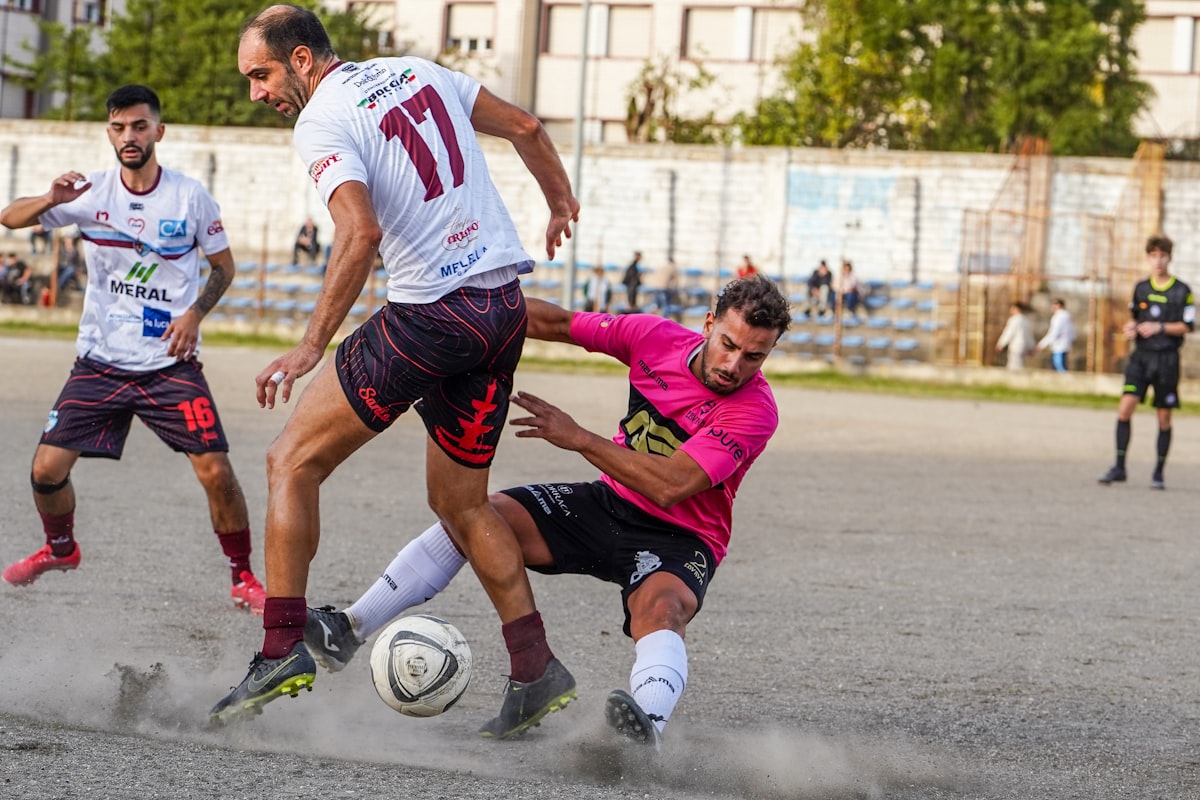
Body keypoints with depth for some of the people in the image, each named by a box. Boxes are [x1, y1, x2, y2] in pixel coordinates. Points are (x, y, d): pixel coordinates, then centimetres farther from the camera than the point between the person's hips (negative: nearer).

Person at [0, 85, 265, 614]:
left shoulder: (191, 197, -4)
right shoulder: (91, 192, -2)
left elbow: (223, 265, 8)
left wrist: (195, 313, -10)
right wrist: (51, 200, -26)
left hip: (170, 362, -2)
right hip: (100, 361, 2)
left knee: (216, 471, -14)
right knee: (47, 467, -4)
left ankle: (244, 578, 5)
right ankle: (59, 549, 27)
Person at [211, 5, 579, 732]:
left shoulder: (322, 123, -9)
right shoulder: (418, 72, 14)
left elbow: (361, 234, -24)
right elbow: (525, 127, 20)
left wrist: (312, 346, -23)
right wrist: (561, 201, 36)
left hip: (432, 314, -8)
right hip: (505, 309, 8)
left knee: (294, 461, 1)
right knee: (460, 501, 18)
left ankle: (283, 650, -6)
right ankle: (537, 672, 13)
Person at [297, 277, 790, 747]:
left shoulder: (754, 410, -22)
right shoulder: (657, 338, -7)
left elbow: (669, 487, -30)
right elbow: (558, 323, 6)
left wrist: (577, 438, -26)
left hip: (677, 537, -5)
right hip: (610, 502, 6)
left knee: (661, 608, -39)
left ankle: (649, 722, -69)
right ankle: (349, 630, -9)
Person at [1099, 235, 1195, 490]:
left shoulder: (1182, 291, -1)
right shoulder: (1141, 288, 10)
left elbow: (1188, 326, -3)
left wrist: (1159, 327, -16)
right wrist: (1130, 327, -1)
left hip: (1167, 360, -2)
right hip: (1141, 356, 2)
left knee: (1164, 418, 3)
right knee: (1125, 408, -12)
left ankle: (1158, 473, 13)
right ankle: (1119, 467, -5)